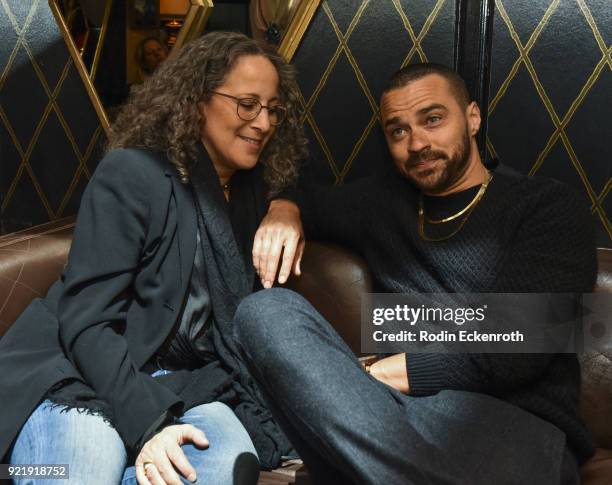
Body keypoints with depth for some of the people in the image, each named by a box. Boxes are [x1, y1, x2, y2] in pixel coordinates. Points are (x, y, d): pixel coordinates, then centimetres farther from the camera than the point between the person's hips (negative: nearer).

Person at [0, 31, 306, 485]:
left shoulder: (252, 193, 12)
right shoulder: (131, 174, -8)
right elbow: (86, 320, -15)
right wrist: (145, 423, -26)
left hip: (177, 384, 6)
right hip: (78, 375, -6)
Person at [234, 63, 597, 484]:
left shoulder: (548, 207, 5)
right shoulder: (384, 202, 22)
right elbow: (301, 198, 38)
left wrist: (362, 376, -10)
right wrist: (284, 210, 12)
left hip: (515, 419, -6)